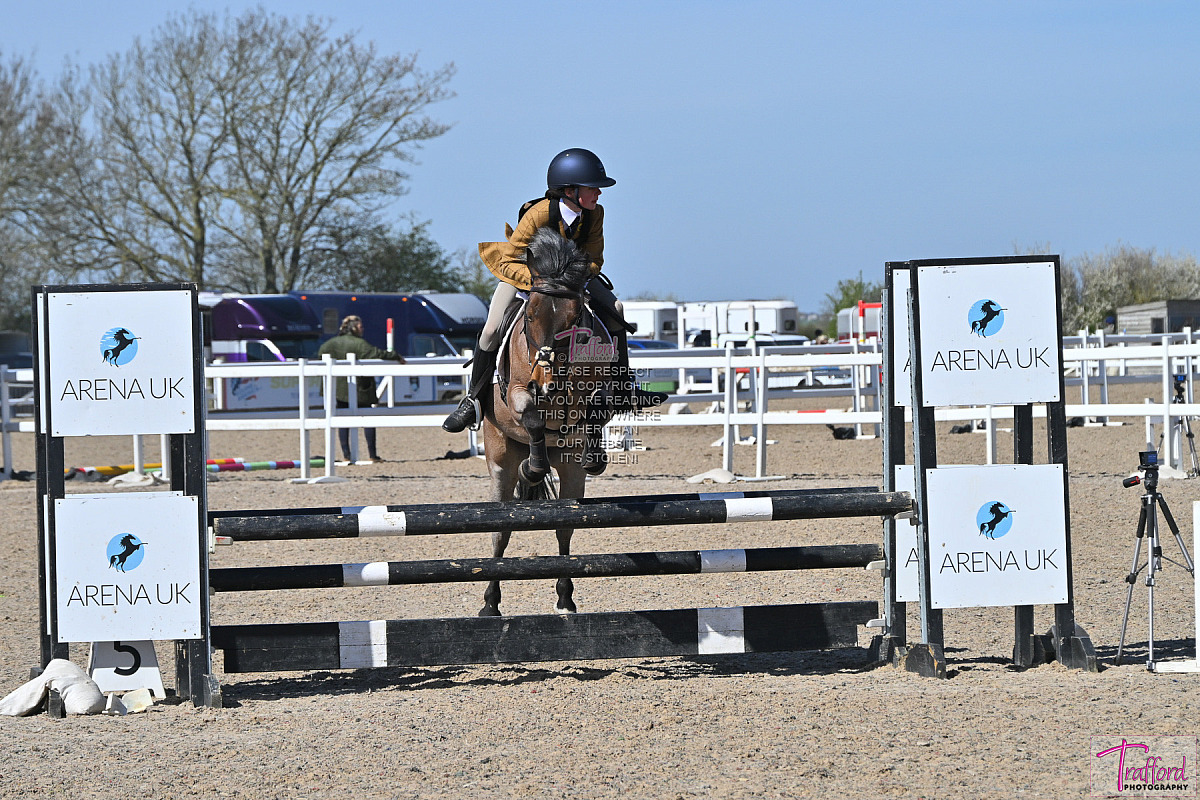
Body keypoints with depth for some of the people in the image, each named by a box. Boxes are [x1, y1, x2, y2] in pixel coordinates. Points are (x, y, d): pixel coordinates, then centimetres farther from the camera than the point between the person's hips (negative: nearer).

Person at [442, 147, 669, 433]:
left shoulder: (594, 213, -23)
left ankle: (625, 390, 8)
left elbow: (593, 258, -12)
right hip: (522, 267, -5)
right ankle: (473, 401, -2)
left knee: (614, 309, -5)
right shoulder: (538, 215, -37)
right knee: (492, 329, -20)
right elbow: (508, 262, -31)